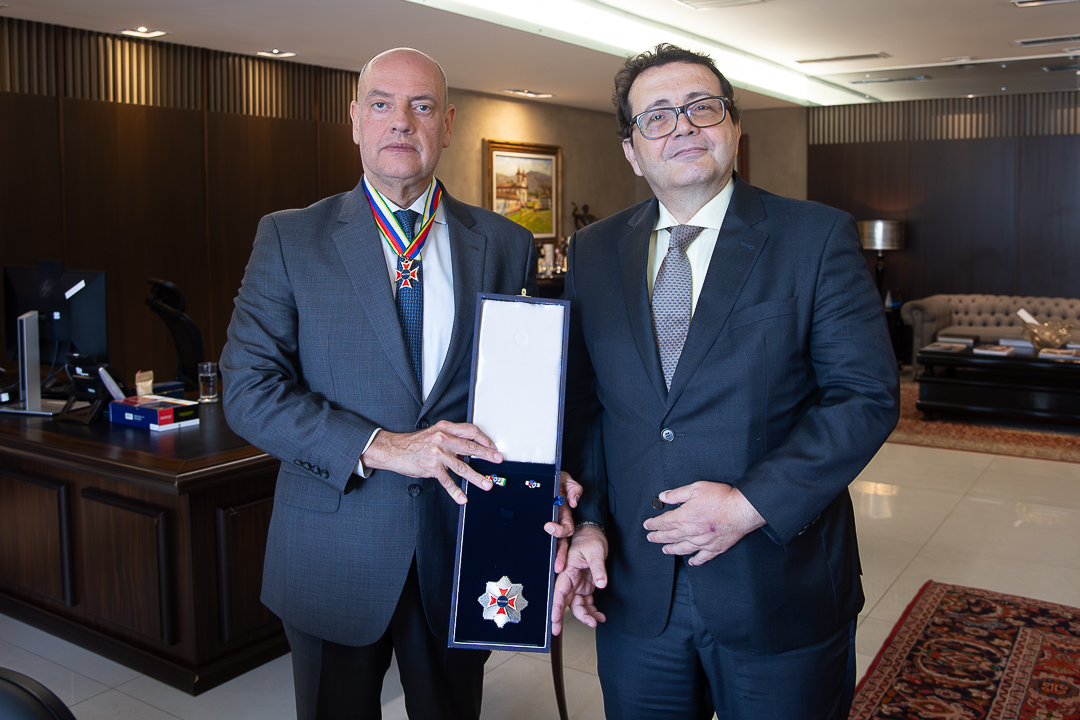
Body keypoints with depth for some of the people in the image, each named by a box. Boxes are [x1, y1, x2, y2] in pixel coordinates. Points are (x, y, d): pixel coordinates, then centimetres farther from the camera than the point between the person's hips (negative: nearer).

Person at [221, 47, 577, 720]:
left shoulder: (507, 246, 3)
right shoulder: (290, 238, -2)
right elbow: (249, 387, -9)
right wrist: (380, 447, -21)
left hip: (462, 547, 2)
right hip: (333, 556, -1)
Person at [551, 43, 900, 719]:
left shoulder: (818, 238, -5)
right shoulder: (594, 252, 5)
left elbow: (868, 395, -9)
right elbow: (583, 401, 8)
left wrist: (752, 503, -18)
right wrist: (589, 521, -4)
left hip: (779, 588, -2)